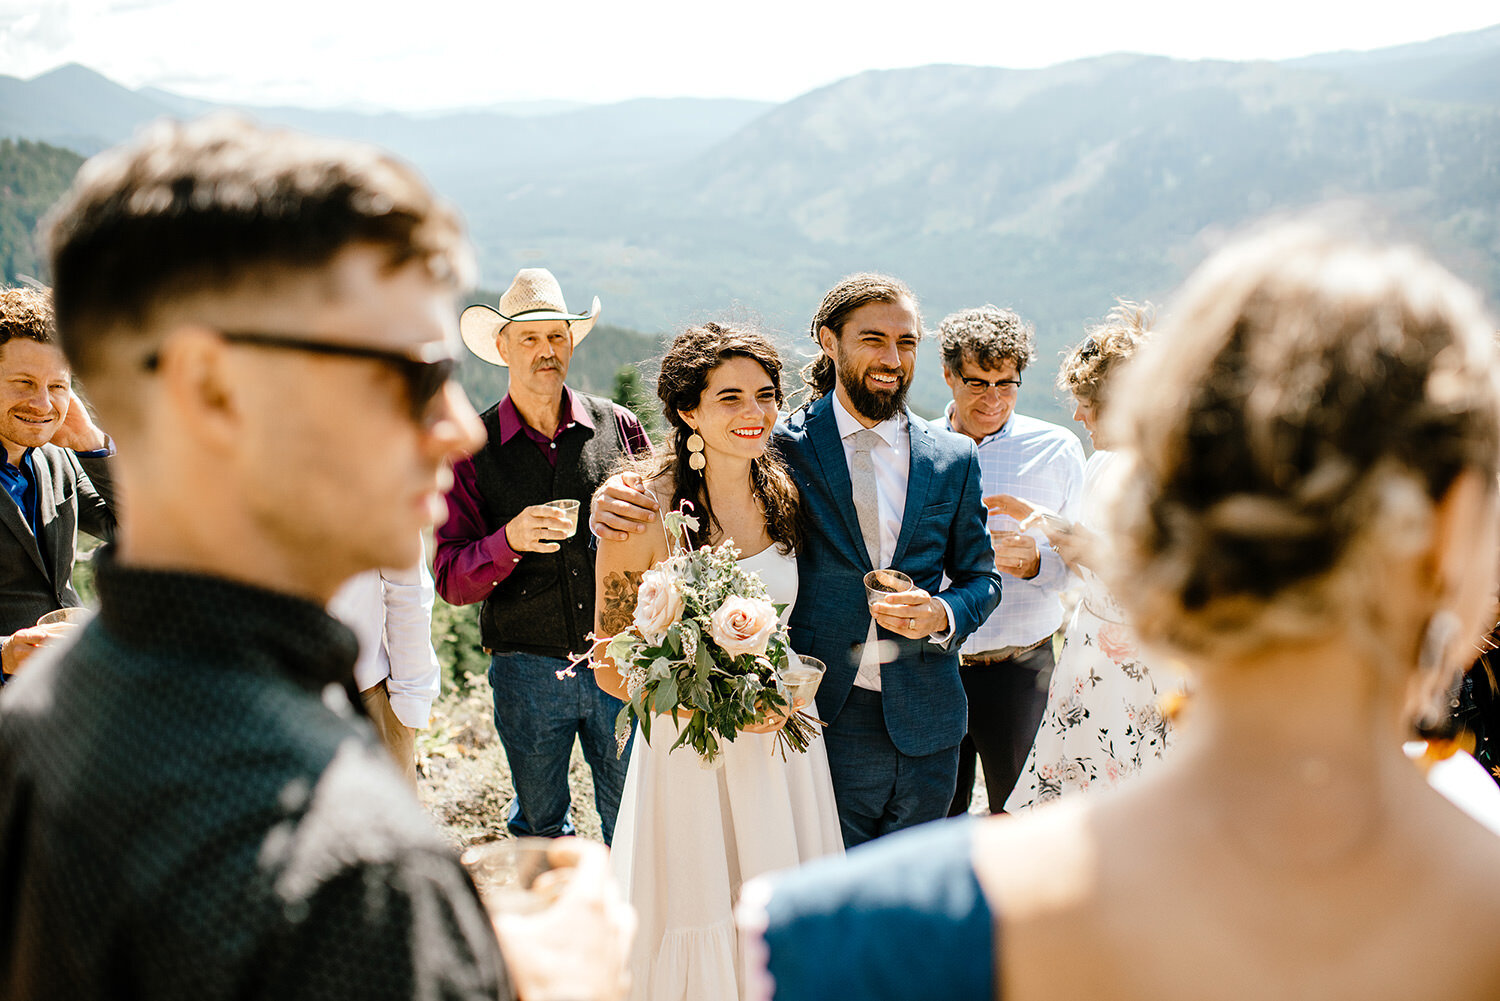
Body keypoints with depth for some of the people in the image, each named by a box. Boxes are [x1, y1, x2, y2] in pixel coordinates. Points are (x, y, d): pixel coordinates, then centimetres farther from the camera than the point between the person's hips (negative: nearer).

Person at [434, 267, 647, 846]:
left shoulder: (618, 427, 3)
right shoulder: (473, 449, -1)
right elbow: (451, 581, -5)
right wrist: (509, 541, -22)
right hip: (526, 668, 0)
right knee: (539, 830, 17)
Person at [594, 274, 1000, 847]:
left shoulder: (954, 460, 5)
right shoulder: (784, 449, -4)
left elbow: (981, 576, 13)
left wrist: (944, 616, -9)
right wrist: (613, 509, -23)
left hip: (924, 731, 3)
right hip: (821, 721, -3)